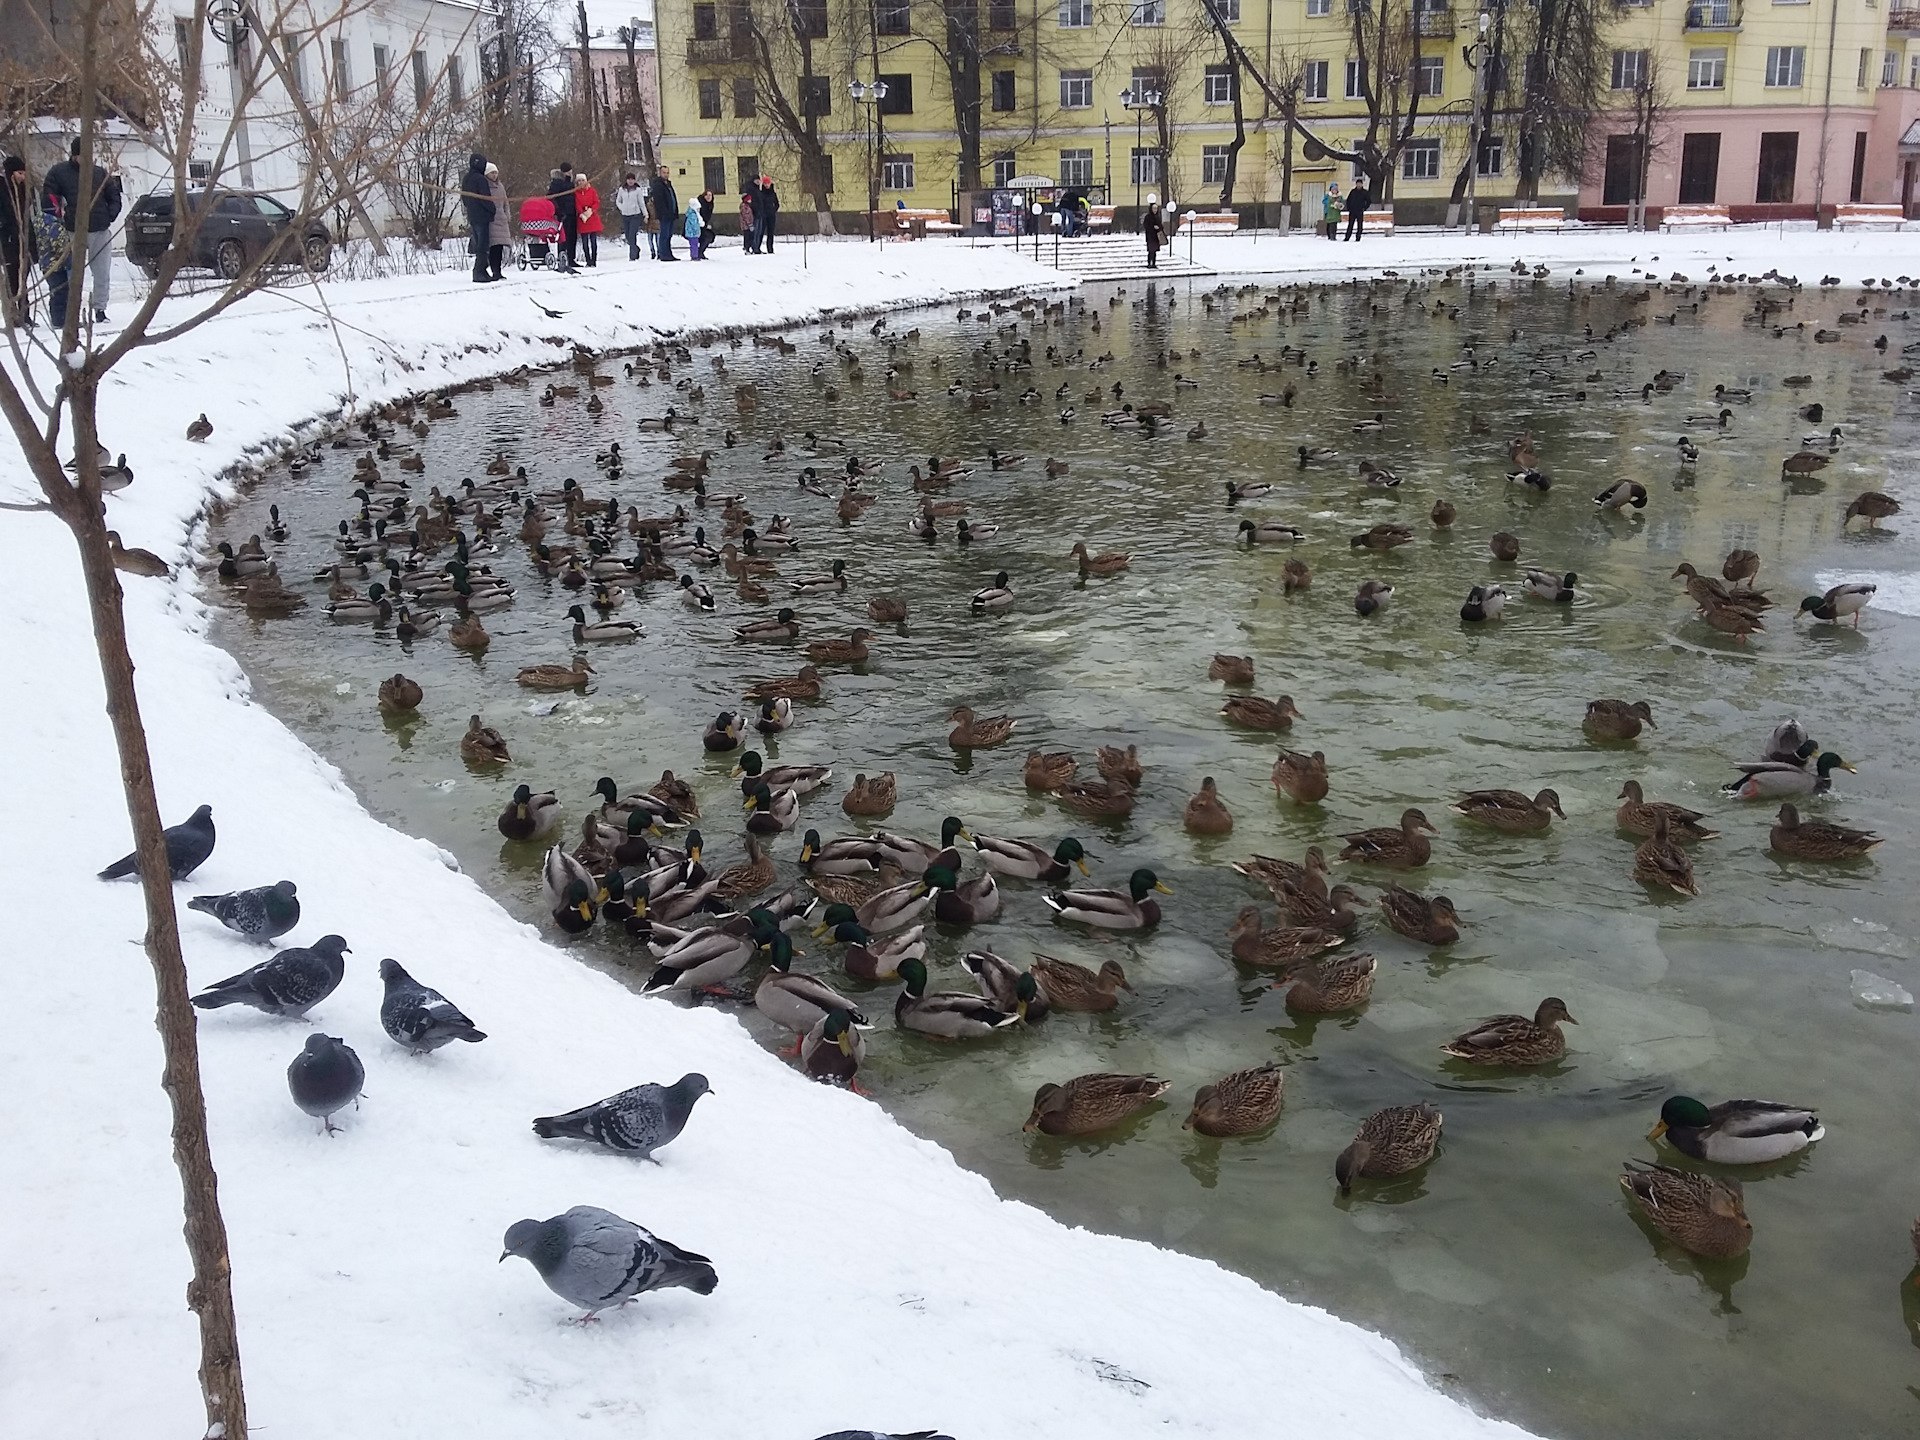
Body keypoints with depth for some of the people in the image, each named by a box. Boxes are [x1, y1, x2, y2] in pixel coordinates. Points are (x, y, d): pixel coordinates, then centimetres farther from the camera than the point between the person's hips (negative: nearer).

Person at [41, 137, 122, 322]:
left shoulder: (100, 172, 8)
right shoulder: (58, 173, 1)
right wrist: (60, 219, -6)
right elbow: (48, 201, 3)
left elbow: (114, 197, 16)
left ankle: (100, 309, 14)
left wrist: (109, 217, 2)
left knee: (103, 274, 3)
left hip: (100, 232, 2)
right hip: (73, 233, -2)